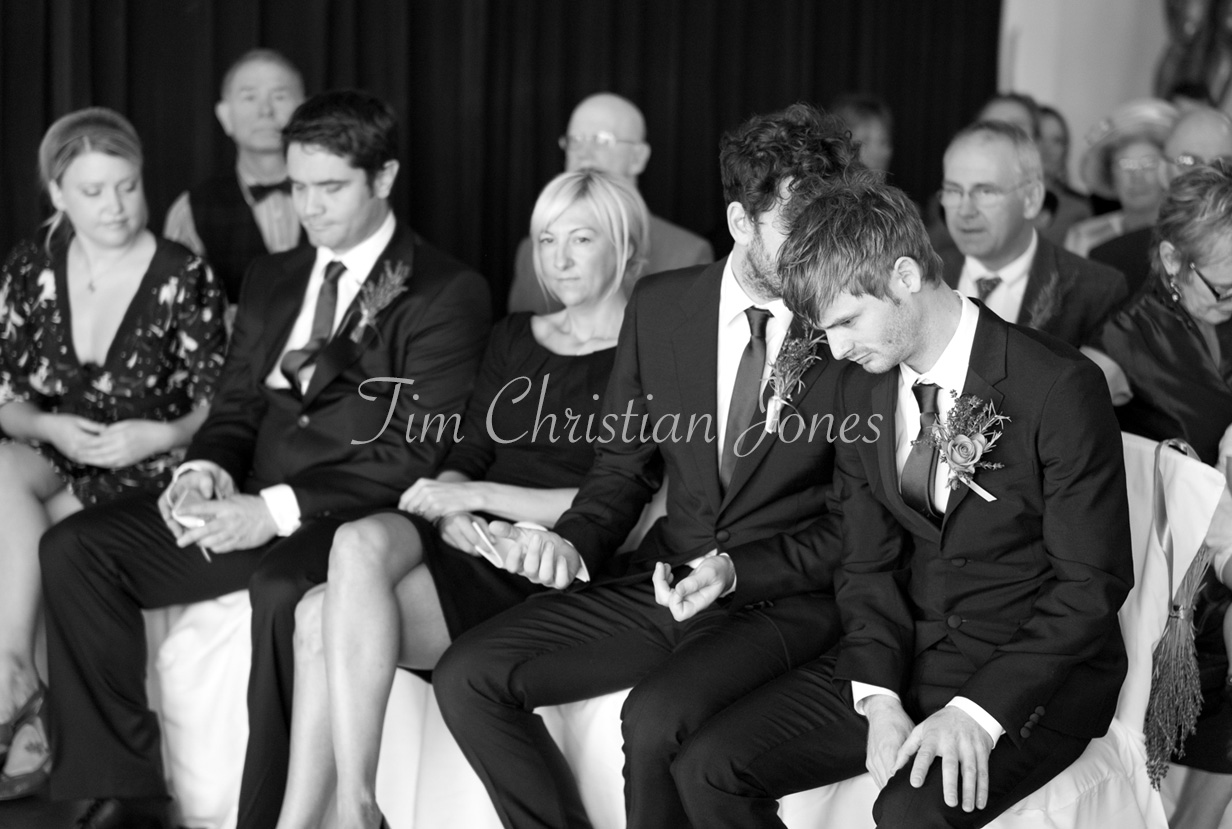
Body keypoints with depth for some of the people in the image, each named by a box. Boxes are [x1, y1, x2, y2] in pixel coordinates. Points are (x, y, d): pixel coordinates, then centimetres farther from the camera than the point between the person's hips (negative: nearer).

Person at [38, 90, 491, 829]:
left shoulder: (448, 293, -3)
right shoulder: (273, 279, 19)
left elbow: (417, 450, -12)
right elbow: (236, 407, 18)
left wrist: (278, 510, -22)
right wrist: (207, 469, -7)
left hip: (352, 520, -6)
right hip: (246, 508, 7)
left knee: (283, 592, -38)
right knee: (72, 547, -12)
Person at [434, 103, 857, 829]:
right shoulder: (660, 306, 3)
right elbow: (624, 467, 11)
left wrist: (739, 571, -18)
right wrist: (573, 544, -9)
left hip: (784, 600, -5)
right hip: (662, 581, 5)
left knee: (660, 715, -32)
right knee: (468, 676, -10)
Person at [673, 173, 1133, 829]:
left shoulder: (1060, 387, -15)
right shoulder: (863, 389, 6)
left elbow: (1091, 584, -14)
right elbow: (868, 563, 7)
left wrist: (977, 712, -22)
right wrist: (879, 696, -10)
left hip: (1035, 671, -6)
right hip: (904, 656, 6)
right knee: (707, 768, -9)